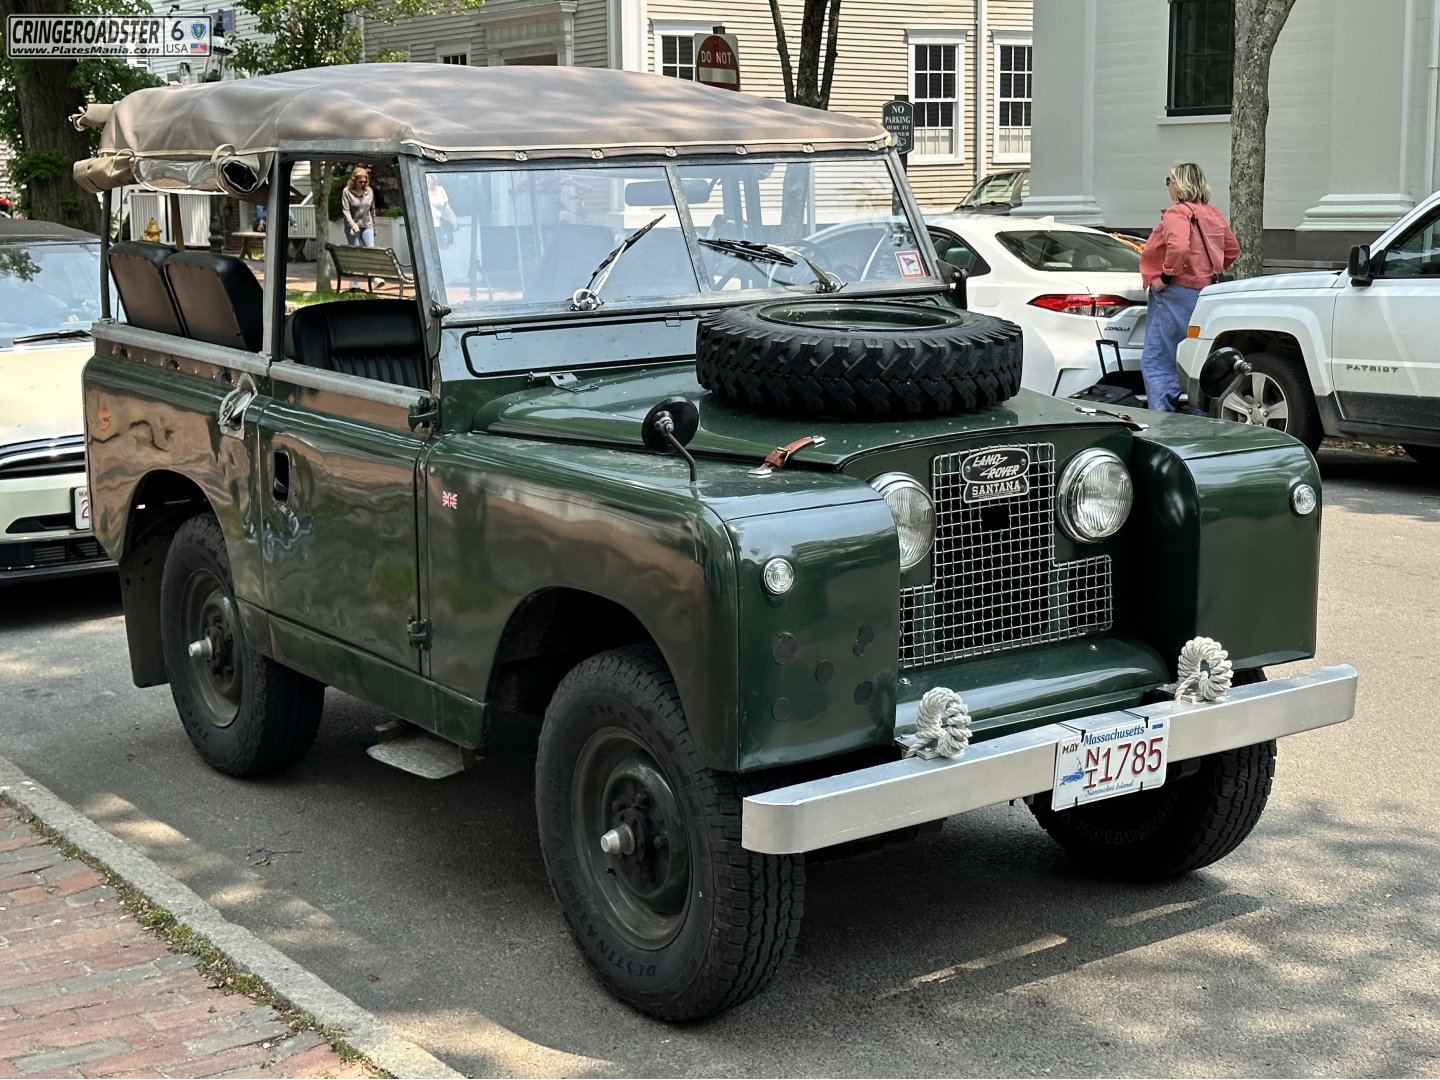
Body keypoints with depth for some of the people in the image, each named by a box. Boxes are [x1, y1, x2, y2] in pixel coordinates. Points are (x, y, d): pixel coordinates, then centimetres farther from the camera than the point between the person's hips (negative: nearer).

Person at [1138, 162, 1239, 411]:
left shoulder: (1177, 213, -12)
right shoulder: (1213, 215, 14)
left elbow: (1178, 247, -29)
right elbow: (1232, 249, 23)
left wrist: (1165, 276, -18)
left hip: (1176, 292, -9)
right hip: (1205, 293, 9)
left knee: (1156, 362, -6)